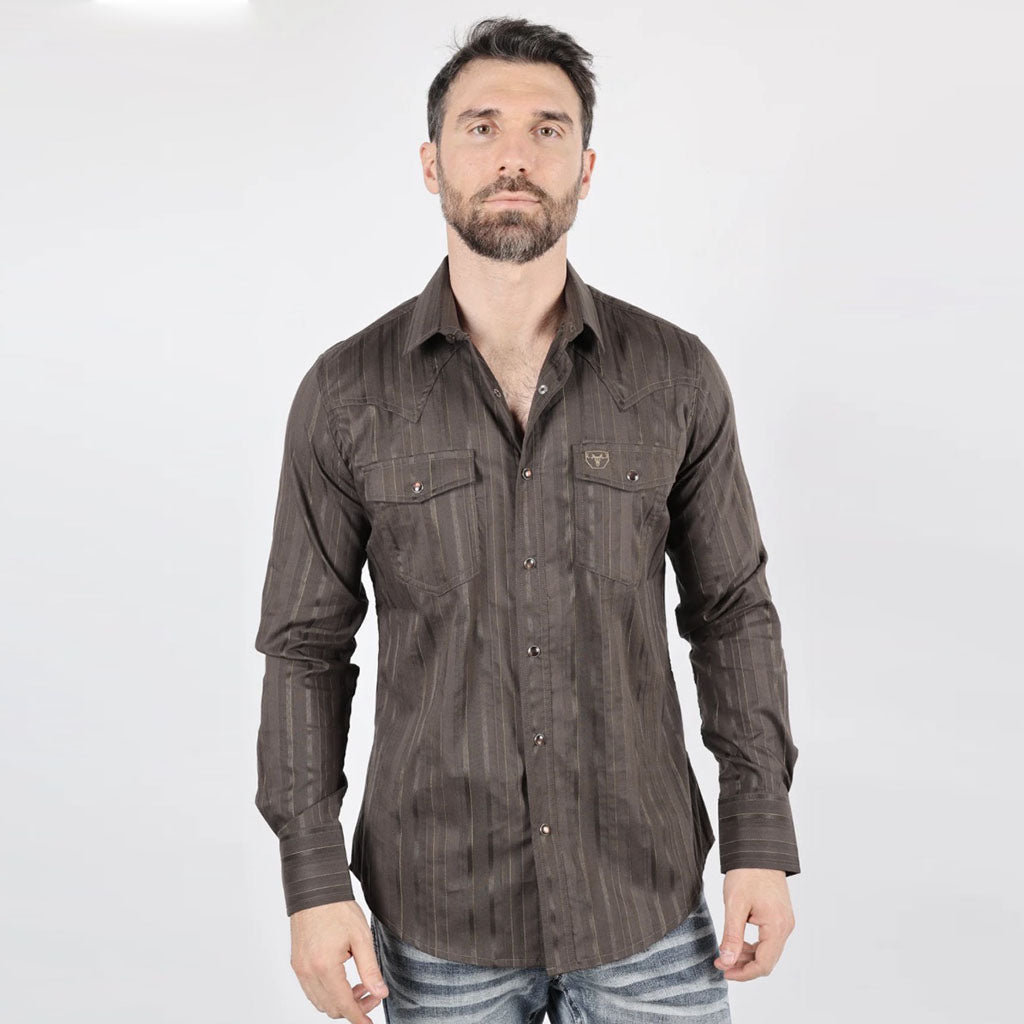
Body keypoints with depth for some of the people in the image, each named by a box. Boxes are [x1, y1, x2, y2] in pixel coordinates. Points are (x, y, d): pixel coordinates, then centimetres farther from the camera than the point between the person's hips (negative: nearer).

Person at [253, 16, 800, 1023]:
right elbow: (307, 644, -1)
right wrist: (314, 882, -5)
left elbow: (732, 612, 3)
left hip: (646, 905, 1)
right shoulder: (346, 392, -6)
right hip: (436, 918, 0)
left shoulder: (677, 376, -4)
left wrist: (761, 841, -1)